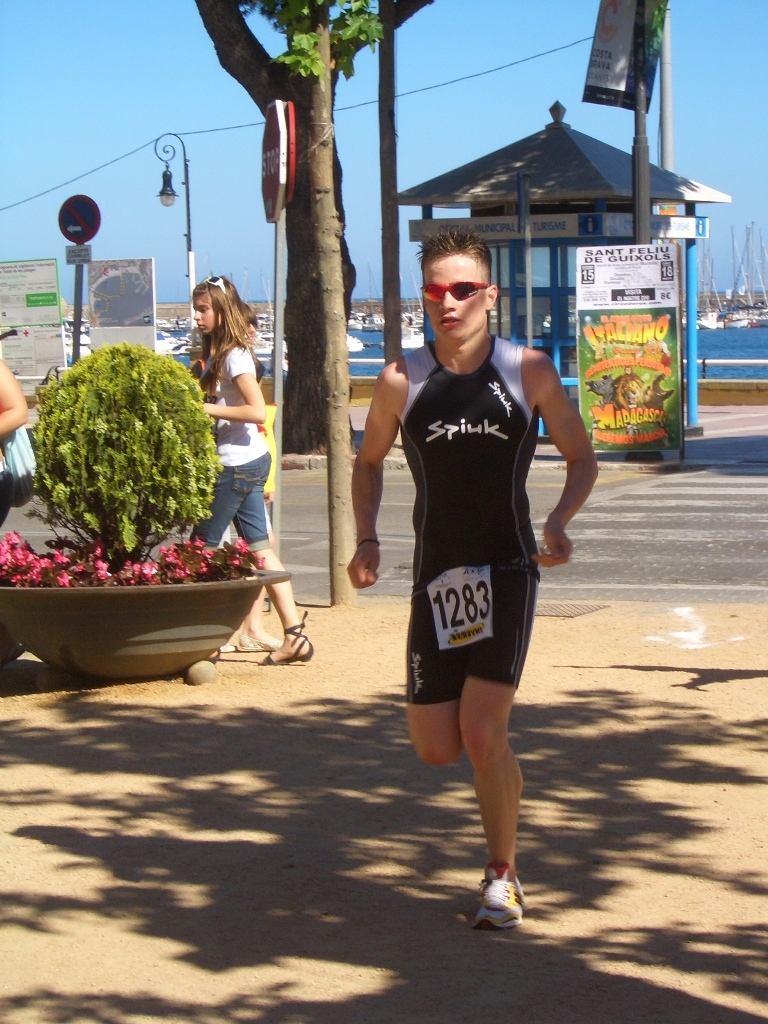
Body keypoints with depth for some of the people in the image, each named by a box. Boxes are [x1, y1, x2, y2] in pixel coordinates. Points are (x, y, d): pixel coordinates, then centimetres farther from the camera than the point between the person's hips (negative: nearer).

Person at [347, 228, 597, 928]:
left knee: (483, 733, -13)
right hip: (437, 576, 3)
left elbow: (582, 458, 7)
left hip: (507, 569, -2)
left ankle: (503, 875, 7)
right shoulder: (403, 380, 1)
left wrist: (560, 523, -12)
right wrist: (367, 539, 1)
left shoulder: (528, 372, -3)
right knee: (435, 749, 1)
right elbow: (369, 461, 16)